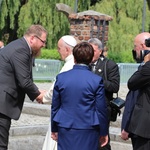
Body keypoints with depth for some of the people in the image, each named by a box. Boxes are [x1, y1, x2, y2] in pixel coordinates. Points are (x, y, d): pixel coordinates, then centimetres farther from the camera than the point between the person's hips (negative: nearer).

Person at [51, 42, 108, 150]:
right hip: (88, 132, -2)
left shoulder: (61, 78, 0)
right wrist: (104, 132, 9)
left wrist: (54, 129, 18)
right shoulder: (97, 80, -7)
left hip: (65, 130, 2)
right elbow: (101, 109, -3)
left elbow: (55, 106, 7)